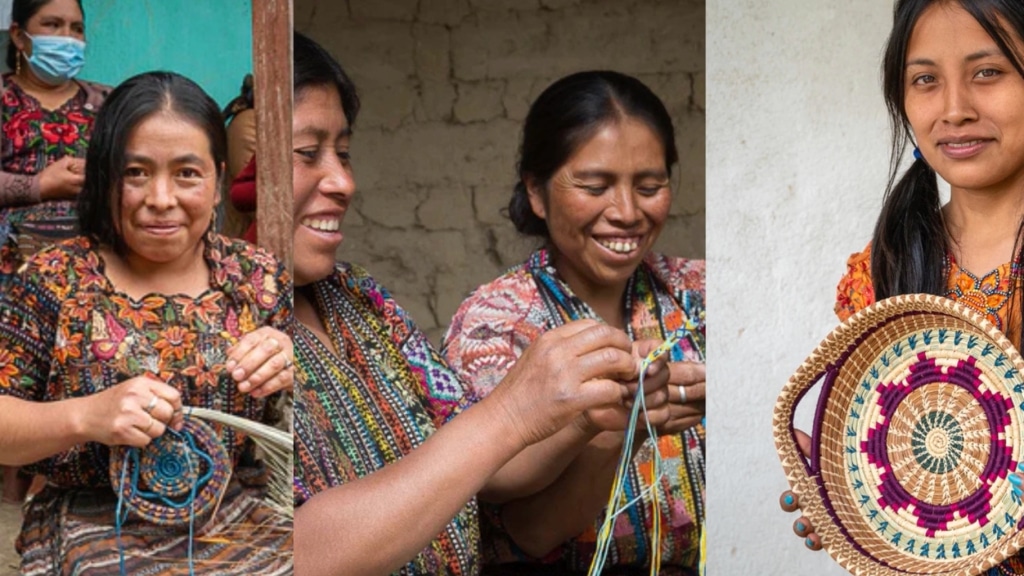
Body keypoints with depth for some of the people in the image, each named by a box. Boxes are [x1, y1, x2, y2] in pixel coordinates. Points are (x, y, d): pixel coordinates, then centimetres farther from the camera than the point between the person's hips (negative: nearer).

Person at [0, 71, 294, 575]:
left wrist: (289, 371, -14)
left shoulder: (257, 278, 5)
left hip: (238, 518, 3)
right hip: (92, 532, -2)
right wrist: (84, 416, -23)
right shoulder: (54, 280, -2)